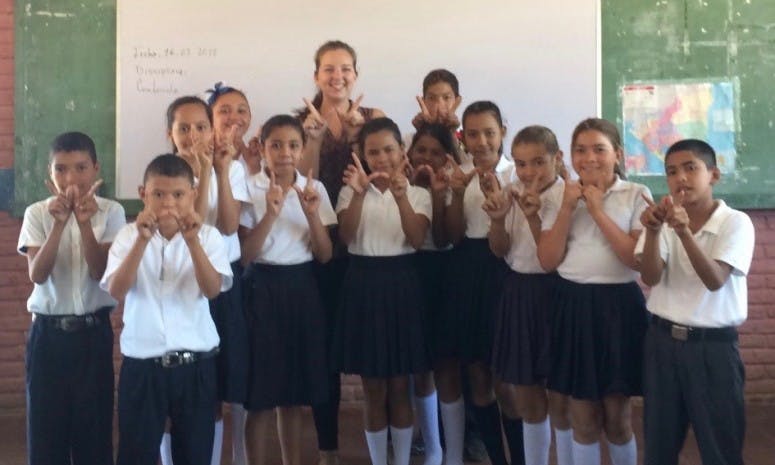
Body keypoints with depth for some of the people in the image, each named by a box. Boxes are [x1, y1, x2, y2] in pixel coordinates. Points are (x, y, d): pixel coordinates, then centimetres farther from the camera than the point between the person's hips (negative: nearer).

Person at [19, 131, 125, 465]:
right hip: (47, 331, 1)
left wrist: (85, 223, -23)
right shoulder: (37, 213, -1)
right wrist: (59, 223, -24)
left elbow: (100, 271, -12)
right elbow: (37, 274, -13)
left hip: (93, 331, -1)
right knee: (45, 425, 6)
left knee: (94, 424, 5)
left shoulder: (110, 212, -2)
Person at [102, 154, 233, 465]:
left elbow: (212, 289, -15)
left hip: (196, 365, 0)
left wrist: (192, 240, -26)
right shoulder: (129, 235, -1)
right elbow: (116, 291, -14)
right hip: (142, 366, 0)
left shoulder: (208, 236, -2)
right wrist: (143, 240, -24)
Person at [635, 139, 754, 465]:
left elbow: (715, 280, -22)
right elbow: (650, 277, -11)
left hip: (714, 345, -3)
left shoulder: (736, 222, -8)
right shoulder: (664, 219, 3)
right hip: (662, 341, 4)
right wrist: (653, 231, -29)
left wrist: (684, 232, -35)